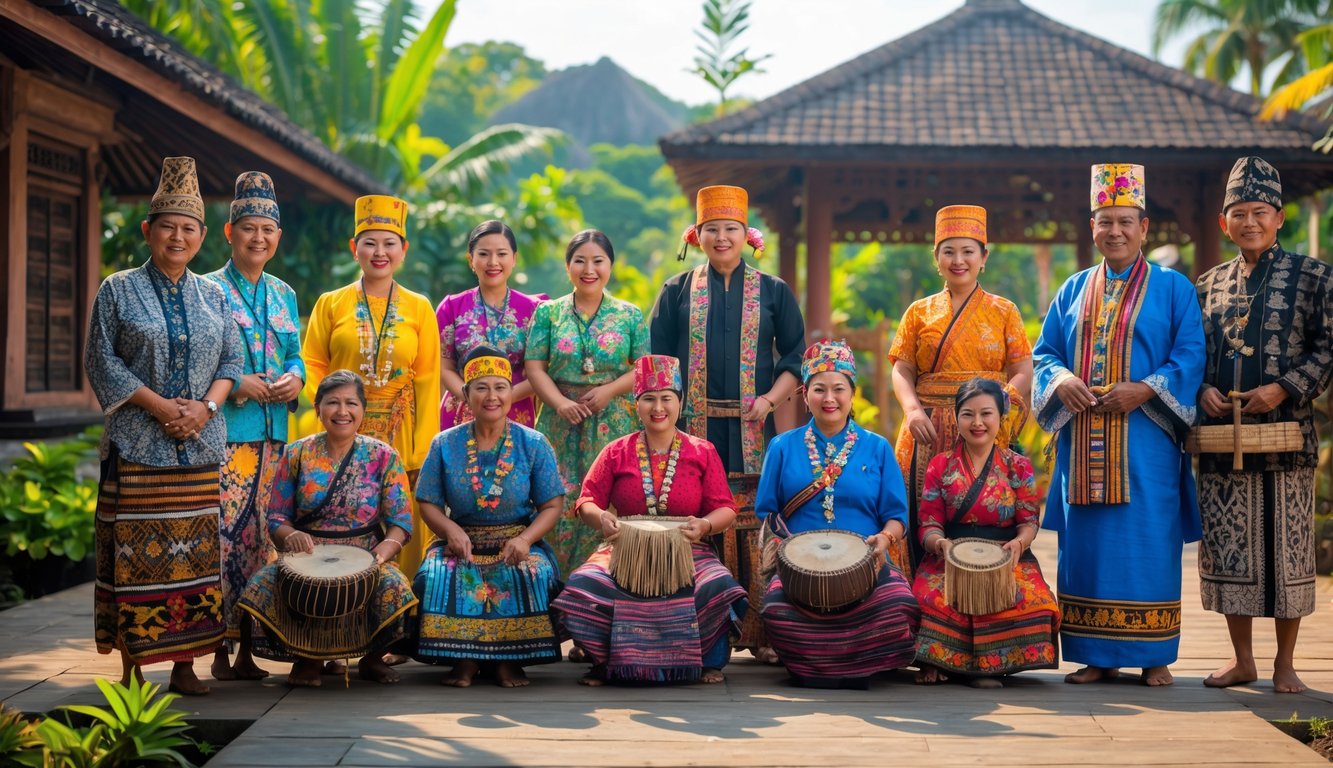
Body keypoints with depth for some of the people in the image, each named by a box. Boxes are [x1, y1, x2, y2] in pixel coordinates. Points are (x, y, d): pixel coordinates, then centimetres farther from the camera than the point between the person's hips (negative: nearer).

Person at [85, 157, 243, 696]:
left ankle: (185, 666, 9)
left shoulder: (212, 296, 13)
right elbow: (102, 359, -2)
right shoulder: (118, 290, 4)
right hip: (137, 444, -3)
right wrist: (159, 405, -12)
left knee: (194, 550, 2)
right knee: (136, 552, -4)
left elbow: (231, 359, 12)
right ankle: (132, 668, 2)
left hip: (201, 445, 3)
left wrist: (205, 406, -7)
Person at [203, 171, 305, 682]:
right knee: (223, 536, -9)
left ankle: (249, 647, 12)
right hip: (224, 433, -5)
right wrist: (236, 384, -16)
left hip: (274, 435, 5)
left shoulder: (284, 295, 18)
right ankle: (221, 648, -1)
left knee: (261, 537, 6)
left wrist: (295, 378, -3)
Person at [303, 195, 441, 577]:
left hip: (400, 437, 0)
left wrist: (423, 452, -4)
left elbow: (427, 381, 2)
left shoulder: (419, 308, 6)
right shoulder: (330, 303, 6)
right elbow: (312, 365, 5)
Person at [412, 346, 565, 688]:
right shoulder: (445, 445, 6)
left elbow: (552, 505, 0)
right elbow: (428, 503, 4)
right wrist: (451, 529, -17)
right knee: (435, 578, -30)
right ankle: (463, 657, -14)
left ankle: (511, 658, -14)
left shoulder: (533, 444, 4)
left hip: (519, 543, -1)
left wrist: (526, 538, -19)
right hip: (461, 543, 1)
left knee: (536, 577, -32)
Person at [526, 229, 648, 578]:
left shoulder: (629, 315, 8)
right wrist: (560, 403, -14)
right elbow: (535, 368, 1)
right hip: (562, 424, 0)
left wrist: (610, 390, -13)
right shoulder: (548, 313, 8)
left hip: (614, 424, 0)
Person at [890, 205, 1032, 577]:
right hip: (930, 432, 1)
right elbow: (902, 371, 6)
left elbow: (1023, 374, 2)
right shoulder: (919, 312, 13)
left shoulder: (1003, 311, 9)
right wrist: (913, 411, -14)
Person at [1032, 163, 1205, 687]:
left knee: (1148, 543, -3)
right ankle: (1098, 656, 9)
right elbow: (1043, 351, 14)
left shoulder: (1173, 289, 5)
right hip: (1082, 441, 3)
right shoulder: (1074, 291, 16)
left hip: (1145, 440, -3)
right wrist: (1061, 378, -8)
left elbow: (1190, 357, -3)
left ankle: (1154, 656, 6)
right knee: (1086, 545, 2)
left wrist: (1144, 390, -16)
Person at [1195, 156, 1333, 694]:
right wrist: (1202, 389, -4)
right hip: (1220, 439, 3)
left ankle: (1285, 663, 13)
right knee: (1228, 548, 6)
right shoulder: (1209, 285, 12)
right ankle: (1241, 659, 17)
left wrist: (1285, 388, -14)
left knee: (1287, 547, 1)